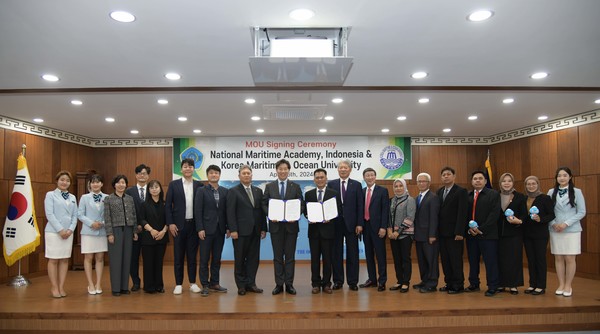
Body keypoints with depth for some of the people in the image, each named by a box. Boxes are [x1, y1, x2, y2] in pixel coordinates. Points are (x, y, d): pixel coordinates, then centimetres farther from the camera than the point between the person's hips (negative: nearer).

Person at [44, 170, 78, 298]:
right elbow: (49, 214, -8)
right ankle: (54, 287, 7)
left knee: (65, 260, 5)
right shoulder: (50, 195, 0)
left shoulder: (72, 197, 14)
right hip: (54, 232, -4)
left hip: (68, 232, 5)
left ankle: (61, 287, 10)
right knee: (53, 260, -1)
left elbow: (75, 215, 10)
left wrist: (71, 229, -5)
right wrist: (60, 230, -14)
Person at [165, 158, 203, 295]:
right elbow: (167, 205, 0)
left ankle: (193, 283, 16)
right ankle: (178, 284, 13)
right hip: (178, 225, -1)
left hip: (194, 225, 1)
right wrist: (170, 223, -7)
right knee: (178, 256, 5)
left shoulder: (199, 185, 4)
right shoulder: (173, 184, 1)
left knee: (192, 255, 8)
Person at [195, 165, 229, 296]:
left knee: (217, 259, 10)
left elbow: (227, 210, 7)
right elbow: (198, 211, -6)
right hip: (206, 230, -3)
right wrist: (200, 229, -12)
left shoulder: (225, 191, 8)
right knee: (204, 259, 2)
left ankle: (214, 283, 20)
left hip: (220, 230, 3)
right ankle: (204, 285, 11)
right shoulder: (201, 191, -1)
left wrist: (228, 227, 2)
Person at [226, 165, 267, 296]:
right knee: (240, 259, 5)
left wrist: (263, 228, 5)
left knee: (253, 258, 7)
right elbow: (230, 212, -7)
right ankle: (241, 285, 14)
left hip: (255, 231, 4)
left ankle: (250, 283, 16)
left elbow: (261, 211, 10)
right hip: (241, 231, -4)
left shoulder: (258, 191, 12)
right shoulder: (233, 191, -2)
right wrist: (233, 230, -13)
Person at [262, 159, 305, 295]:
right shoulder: (269, 186, 6)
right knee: (277, 256, 6)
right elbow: (264, 204, 5)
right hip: (275, 225, 0)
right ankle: (279, 284, 13)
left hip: (291, 225, 0)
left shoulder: (295, 186, 6)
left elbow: (301, 204, 3)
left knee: (290, 256, 4)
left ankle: (289, 284, 12)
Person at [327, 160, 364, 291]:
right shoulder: (331, 184, 5)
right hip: (335, 223, 1)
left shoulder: (356, 185, 4)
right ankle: (338, 281, 16)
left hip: (351, 224, 0)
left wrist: (360, 224, -6)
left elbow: (360, 206, 1)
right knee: (336, 253, 7)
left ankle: (353, 282, 14)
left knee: (352, 254, 5)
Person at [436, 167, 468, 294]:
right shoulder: (439, 192, 12)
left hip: (454, 232, -6)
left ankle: (458, 285, 11)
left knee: (456, 259, 0)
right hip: (442, 232, 6)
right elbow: (438, 211, 10)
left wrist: (459, 232, -18)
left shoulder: (461, 191, -6)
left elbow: (462, 213, -12)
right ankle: (449, 283, 19)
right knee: (445, 259, 9)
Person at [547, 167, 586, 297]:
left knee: (569, 258, -1)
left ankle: (568, 285, 11)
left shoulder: (577, 192, 0)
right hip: (555, 230, 2)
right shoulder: (551, 192, 5)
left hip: (572, 230, -2)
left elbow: (582, 212, -3)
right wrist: (553, 223, -11)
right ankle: (561, 284, 14)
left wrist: (566, 223, -13)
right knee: (558, 258, 5)